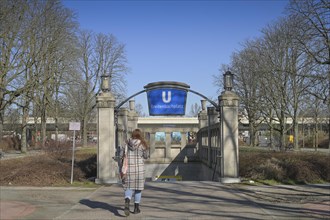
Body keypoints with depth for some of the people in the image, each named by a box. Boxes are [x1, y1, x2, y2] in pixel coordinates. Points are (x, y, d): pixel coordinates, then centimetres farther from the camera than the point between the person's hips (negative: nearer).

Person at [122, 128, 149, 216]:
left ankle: (127, 203, -20)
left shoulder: (127, 143, 0)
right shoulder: (142, 144, -4)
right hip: (139, 168, -1)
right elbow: (146, 156, 4)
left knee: (129, 187, 8)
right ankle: (136, 208, 18)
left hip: (128, 168, 1)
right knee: (138, 187, 14)